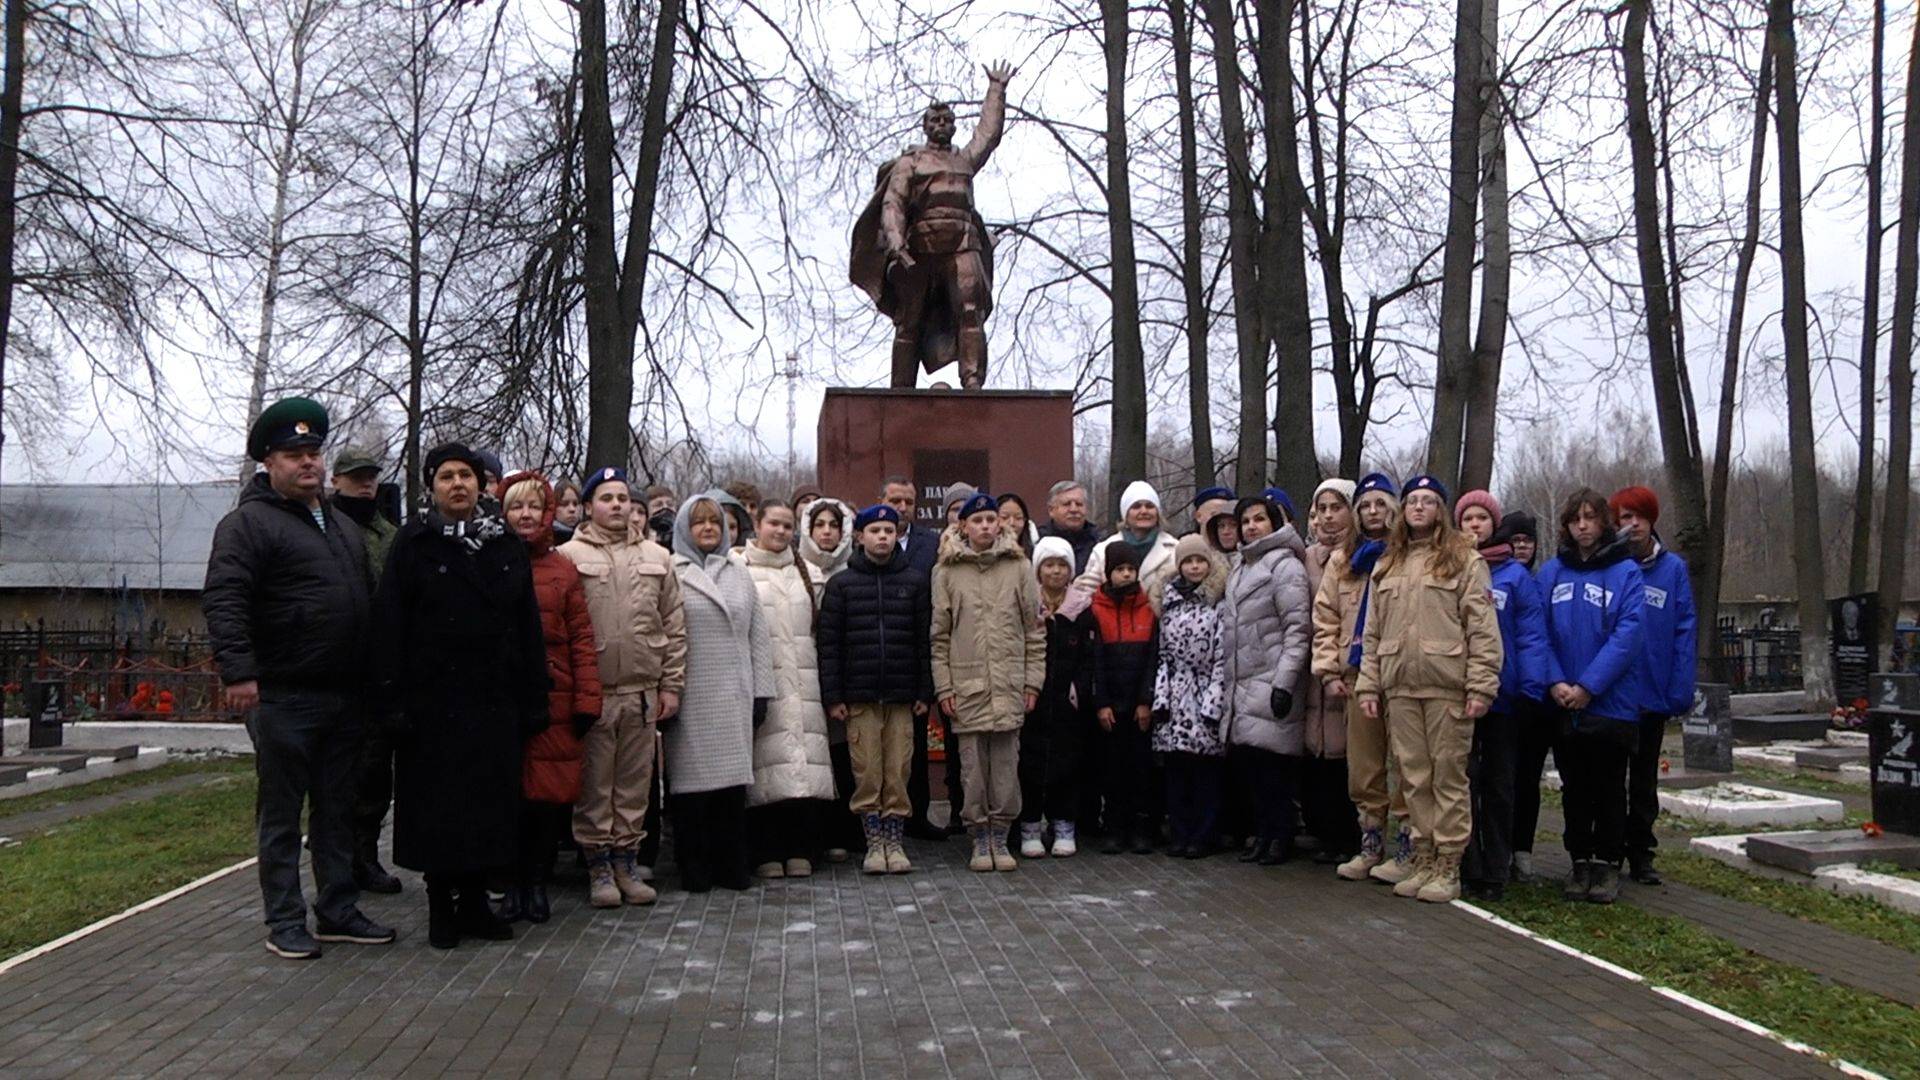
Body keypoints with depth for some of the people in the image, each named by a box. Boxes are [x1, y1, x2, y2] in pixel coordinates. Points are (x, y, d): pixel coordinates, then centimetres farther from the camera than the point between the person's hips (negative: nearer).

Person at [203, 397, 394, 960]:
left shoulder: (343, 526, 19)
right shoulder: (250, 523, -5)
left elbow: (369, 599, 25)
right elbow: (223, 600, -16)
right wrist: (239, 671, -25)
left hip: (344, 696, 7)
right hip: (284, 697, -7)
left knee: (338, 809, 13)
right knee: (282, 813, 2)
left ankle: (338, 911, 22)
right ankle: (285, 922, 10)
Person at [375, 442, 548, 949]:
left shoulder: (507, 545, 10)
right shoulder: (414, 544, 0)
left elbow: (528, 627, 9)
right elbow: (389, 623, -5)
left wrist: (533, 699, 4)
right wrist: (394, 697, -12)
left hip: (495, 700, 3)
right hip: (434, 700, -3)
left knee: (491, 801, 7)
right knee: (437, 806, 3)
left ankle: (475, 901, 19)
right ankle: (440, 904, 16)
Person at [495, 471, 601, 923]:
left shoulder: (564, 571, 8)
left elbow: (582, 639, 5)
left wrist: (587, 700, -1)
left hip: (554, 703, 1)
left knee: (551, 793, 2)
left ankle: (538, 882, 17)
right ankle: (512, 884, 16)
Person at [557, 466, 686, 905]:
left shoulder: (656, 557, 10)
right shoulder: (569, 556, 0)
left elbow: (674, 626, 11)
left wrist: (670, 685, 6)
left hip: (643, 692, 3)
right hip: (591, 691, -3)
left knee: (636, 782, 9)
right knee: (595, 784, 4)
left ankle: (628, 861, 20)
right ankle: (599, 866, 15)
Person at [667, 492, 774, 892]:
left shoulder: (740, 575, 16)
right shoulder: (670, 574, 1)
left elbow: (758, 638, 15)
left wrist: (761, 693, 9)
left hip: (734, 696, 4)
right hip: (691, 698, -4)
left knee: (733, 780, 4)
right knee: (692, 781, -1)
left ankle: (730, 865, 12)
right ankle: (694, 869, 8)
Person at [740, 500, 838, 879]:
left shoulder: (803, 572, 18)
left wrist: (825, 683, 15)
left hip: (802, 683, 4)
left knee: (805, 764, -1)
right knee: (767, 769, -7)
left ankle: (800, 850, 6)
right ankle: (767, 853, 0)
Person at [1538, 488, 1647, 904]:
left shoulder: (1625, 572, -4)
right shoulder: (1551, 572, 6)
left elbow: (1628, 635, -12)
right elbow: (1541, 632, 2)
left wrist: (1588, 686, -18)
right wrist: (1555, 682, -13)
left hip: (1611, 702, -3)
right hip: (1563, 705, 3)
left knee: (1608, 788, 6)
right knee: (1574, 788, 11)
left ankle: (1608, 865, 16)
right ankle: (1580, 862, 21)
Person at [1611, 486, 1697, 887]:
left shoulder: (1673, 568, -2)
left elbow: (1684, 631, -4)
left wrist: (1681, 692, -10)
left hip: (1653, 693, 1)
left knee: (1644, 780, 14)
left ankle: (1640, 855, 25)